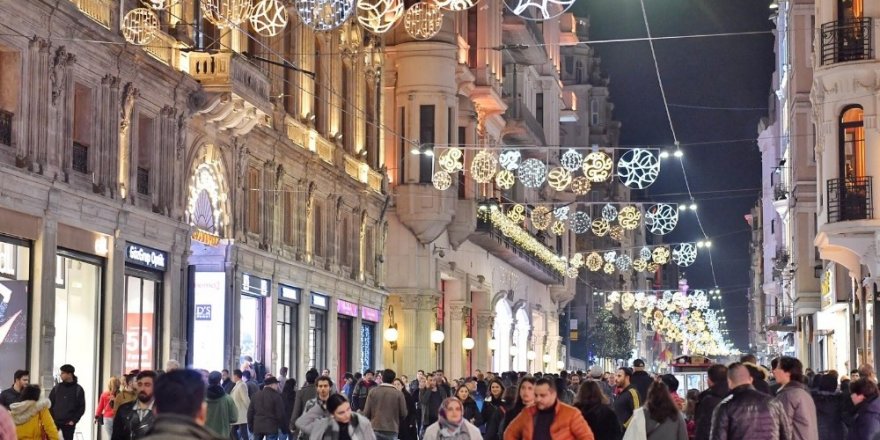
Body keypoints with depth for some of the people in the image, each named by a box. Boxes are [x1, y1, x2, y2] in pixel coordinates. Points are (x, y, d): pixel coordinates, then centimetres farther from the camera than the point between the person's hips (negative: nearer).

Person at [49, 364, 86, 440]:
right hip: (54, 422, 2)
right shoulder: (57, 388, 5)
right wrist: (51, 418, -3)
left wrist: (74, 420, -8)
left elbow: (82, 407, 0)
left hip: (69, 423, -2)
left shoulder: (78, 389, -1)